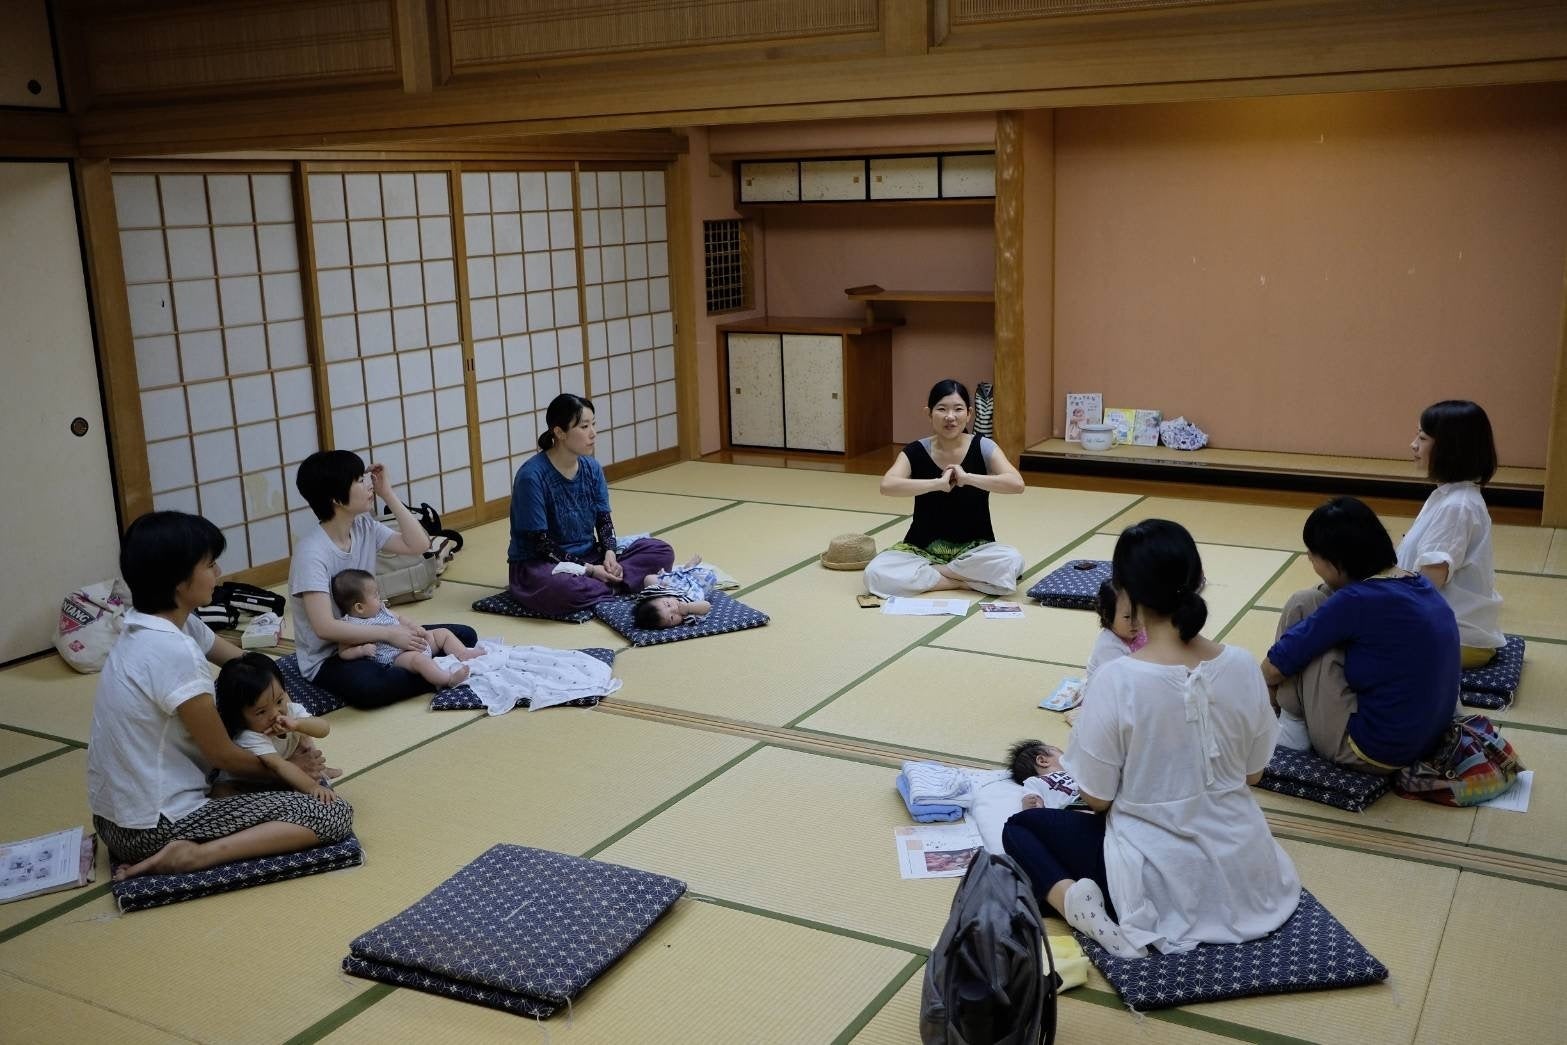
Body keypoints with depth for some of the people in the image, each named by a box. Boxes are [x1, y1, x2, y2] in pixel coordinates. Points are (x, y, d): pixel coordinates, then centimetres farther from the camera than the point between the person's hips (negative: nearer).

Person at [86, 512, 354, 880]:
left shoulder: (155, 627, 2)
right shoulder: (171, 651, -25)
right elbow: (223, 755, -14)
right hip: (153, 828, -10)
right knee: (333, 816, -10)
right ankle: (194, 854, -15)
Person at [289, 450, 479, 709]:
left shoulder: (365, 527, -1)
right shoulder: (311, 552, -23)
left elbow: (419, 545, -3)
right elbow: (324, 627, -29)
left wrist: (388, 494, -7)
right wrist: (389, 633, -27)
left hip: (366, 637, 7)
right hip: (328, 659, -7)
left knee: (464, 636, -1)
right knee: (368, 686, -40)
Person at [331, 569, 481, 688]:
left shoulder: (380, 609, 11)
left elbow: (399, 617, 26)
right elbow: (343, 652, -11)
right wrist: (362, 649, -29)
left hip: (414, 641, 10)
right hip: (397, 656, -10)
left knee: (443, 633, 13)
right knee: (419, 659, -38)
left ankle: (464, 654, 3)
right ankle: (449, 678, -49)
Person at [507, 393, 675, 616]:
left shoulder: (591, 468, 1)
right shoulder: (532, 476, -19)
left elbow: (603, 519, 7)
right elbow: (539, 541, -19)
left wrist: (609, 553, -14)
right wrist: (588, 570, -22)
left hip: (588, 556, 7)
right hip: (540, 563, -7)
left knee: (661, 552, -7)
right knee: (563, 590, -42)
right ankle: (616, 586, -15)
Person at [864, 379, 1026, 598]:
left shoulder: (982, 448, -7)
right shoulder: (916, 452, -7)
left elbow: (1016, 484, -22)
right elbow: (887, 486, -26)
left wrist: (967, 477, -29)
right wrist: (938, 483, -33)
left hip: (974, 548, 0)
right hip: (922, 548, 0)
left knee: (1012, 562, -32)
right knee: (876, 575, -28)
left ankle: (925, 573, -12)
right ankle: (968, 579, -14)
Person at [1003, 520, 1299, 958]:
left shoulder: (1117, 681, -25)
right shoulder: (1242, 665, -12)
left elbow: (1097, 798, -14)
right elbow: (1253, 774, 3)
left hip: (1160, 882, -7)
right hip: (1241, 874, 7)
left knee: (1019, 827, 14)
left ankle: (1073, 900, -9)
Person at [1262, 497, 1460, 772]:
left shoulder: (1356, 601, -20)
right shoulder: (1419, 585, 4)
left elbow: (1274, 667, -11)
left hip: (1376, 752, -9)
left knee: (1302, 606, -4)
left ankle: (1292, 725, 7)